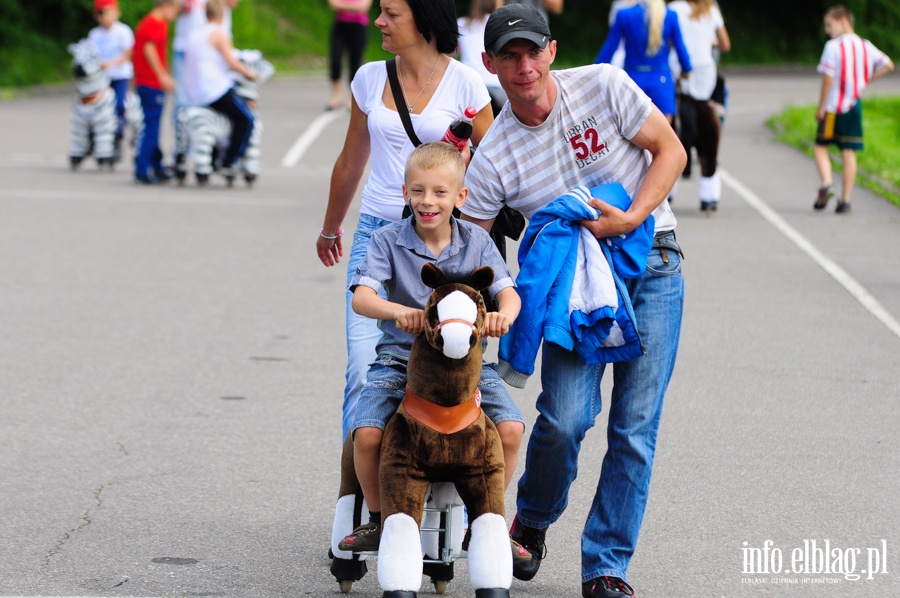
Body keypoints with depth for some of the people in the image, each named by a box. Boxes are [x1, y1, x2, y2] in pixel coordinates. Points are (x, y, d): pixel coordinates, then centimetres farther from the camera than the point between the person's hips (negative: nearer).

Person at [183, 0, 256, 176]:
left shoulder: (194, 35, 18)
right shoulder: (219, 34, -7)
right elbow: (232, 62, -15)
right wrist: (248, 73, 0)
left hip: (193, 95, 9)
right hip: (215, 88, -9)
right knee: (246, 120, -5)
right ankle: (228, 163, -11)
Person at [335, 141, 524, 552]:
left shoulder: (476, 241, 4)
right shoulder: (388, 241, -2)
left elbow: (506, 290, -4)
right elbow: (361, 298, -15)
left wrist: (504, 314, -31)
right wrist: (399, 311, -37)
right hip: (400, 359, -1)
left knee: (510, 427, -20)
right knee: (366, 433, -24)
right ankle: (377, 518, 4)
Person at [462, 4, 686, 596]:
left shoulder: (604, 86, -10)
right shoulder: (493, 158, -9)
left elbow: (671, 151, -4)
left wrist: (630, 219, -18)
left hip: (651, 267, 0)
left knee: (636, 425, -6)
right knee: (566, 417, -15)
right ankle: (531, 524, 15)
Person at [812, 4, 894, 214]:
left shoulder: (833, 47, -10)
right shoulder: (866, 46, 7)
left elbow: (828, 79, -15)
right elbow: (888, 65, 5)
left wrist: (821, 107, -9)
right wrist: (865, 80, 11)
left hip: (833, 108, -5)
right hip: (854, 106, 5)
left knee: (820, 147, 8)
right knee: (849, 153, 6)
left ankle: (826, 185, -14)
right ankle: (845, 200, 3)